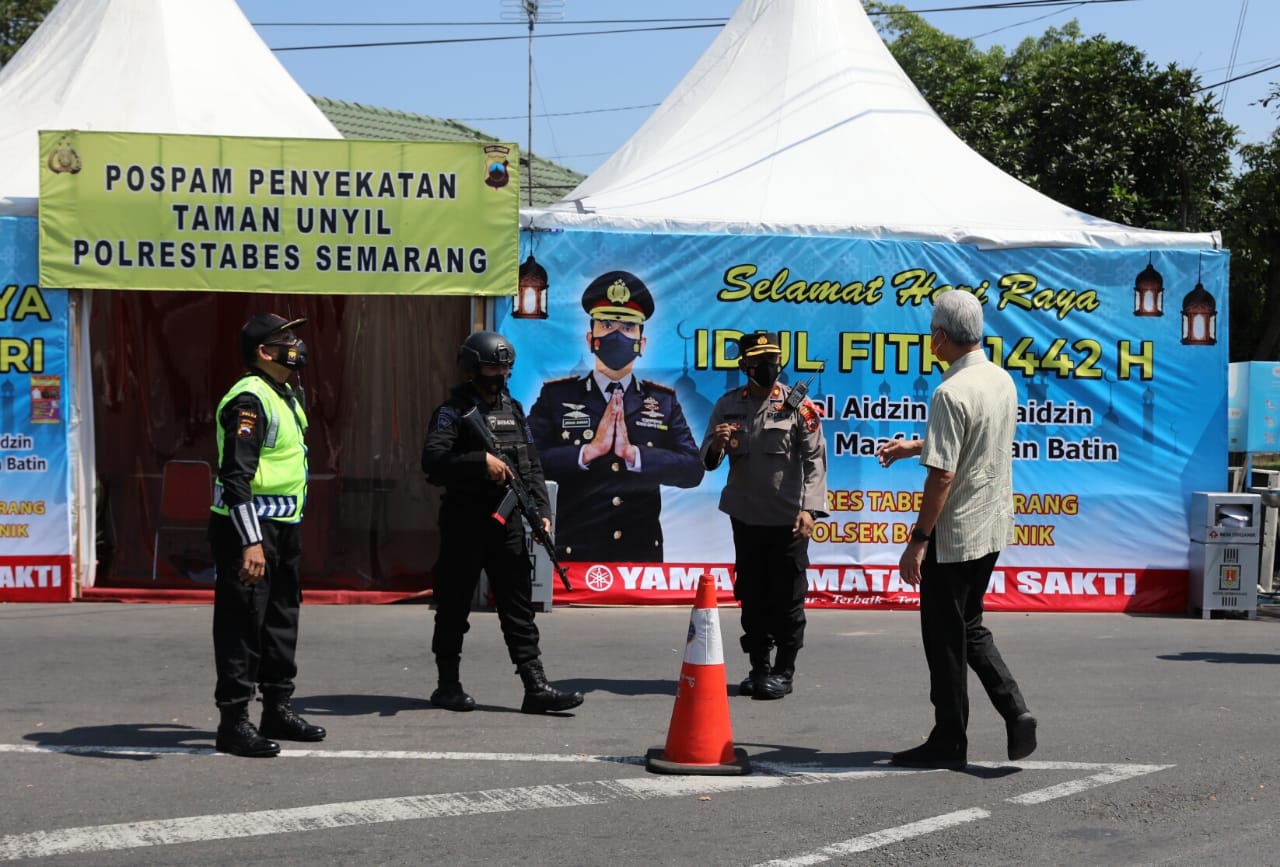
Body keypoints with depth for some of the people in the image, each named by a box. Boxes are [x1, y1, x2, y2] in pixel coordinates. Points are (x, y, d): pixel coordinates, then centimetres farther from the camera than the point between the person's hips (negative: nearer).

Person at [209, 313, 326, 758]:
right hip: (247, 525, -10)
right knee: (242, 621, -5)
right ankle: (233, 721, 1)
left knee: (282, 617, 17)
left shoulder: (288, 396, 15)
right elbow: (235, 476, -25)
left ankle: (277, 709, 29)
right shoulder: (249, 400, -17)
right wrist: (251, 542, -30)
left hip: (284, 525, 10)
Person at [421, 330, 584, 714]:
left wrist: (542, 511, 6)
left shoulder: (514, 410, 14)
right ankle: (448, 685, 15)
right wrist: (482, 461, -25)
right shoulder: (454, 411, -5)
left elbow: (532, 466, 16)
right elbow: (432, 459, -19)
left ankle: (536, 688, 0)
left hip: (507, 522, 5)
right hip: (465, 523, -5)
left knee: (519, 606, 2)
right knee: (455, 606, 4)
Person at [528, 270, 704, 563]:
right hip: (574, 555, -2)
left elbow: (693, 469, -4)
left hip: (641, 554, 2)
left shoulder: (664, 401, 7)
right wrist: (589, 451, -19)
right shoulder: (556, 396, 1)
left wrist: (634, 454, -17)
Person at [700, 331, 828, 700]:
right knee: (751, 595, 11)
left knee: (787, 597, 2)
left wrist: (808, 508, -19)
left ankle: (784, 671, 12)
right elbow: (708, 460, 6)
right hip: (745, 516, 4)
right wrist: (717, 445, -18)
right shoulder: (728, 404, 5)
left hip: (787, 518, -4)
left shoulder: (798, 405, -5)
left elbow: (815, 459, -9)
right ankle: (759, 667, 22)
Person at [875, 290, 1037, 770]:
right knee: (969, 626, 20)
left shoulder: (952, 393, -21)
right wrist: (913, 446, 34)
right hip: (993, 527, 8)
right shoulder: (1003, 381, 6)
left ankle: (949, 743, 13)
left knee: (945, 636, 4)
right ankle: (1015, 711, 7)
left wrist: (918, 541, -16)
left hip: (954, 532, -8)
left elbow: (942, 475, -22)